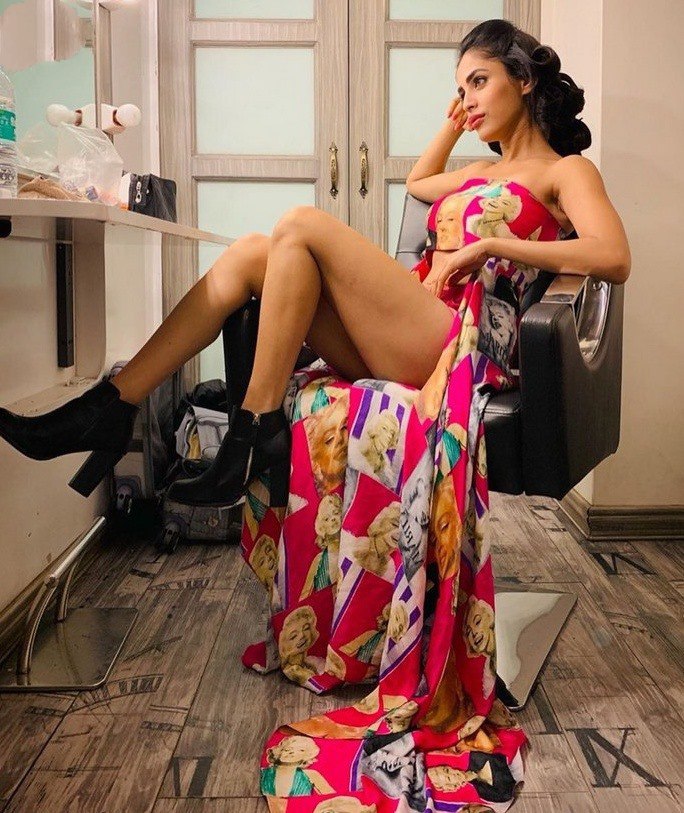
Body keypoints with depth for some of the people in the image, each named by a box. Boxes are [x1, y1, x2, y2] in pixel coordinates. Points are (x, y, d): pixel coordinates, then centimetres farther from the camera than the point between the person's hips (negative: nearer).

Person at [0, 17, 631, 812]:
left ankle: (252, 439, -24)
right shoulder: (485, 171, 30)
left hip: (463, 342, -8)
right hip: (402, 341, 8)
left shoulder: (565, 168, 8)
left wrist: (489, 244, -14)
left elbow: (614, 258, -11)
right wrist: (455, 123, 38)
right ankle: (109, 409, -14)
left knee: (302, 226, -22)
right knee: (250, 252, -7)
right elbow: (417, 181, 49)